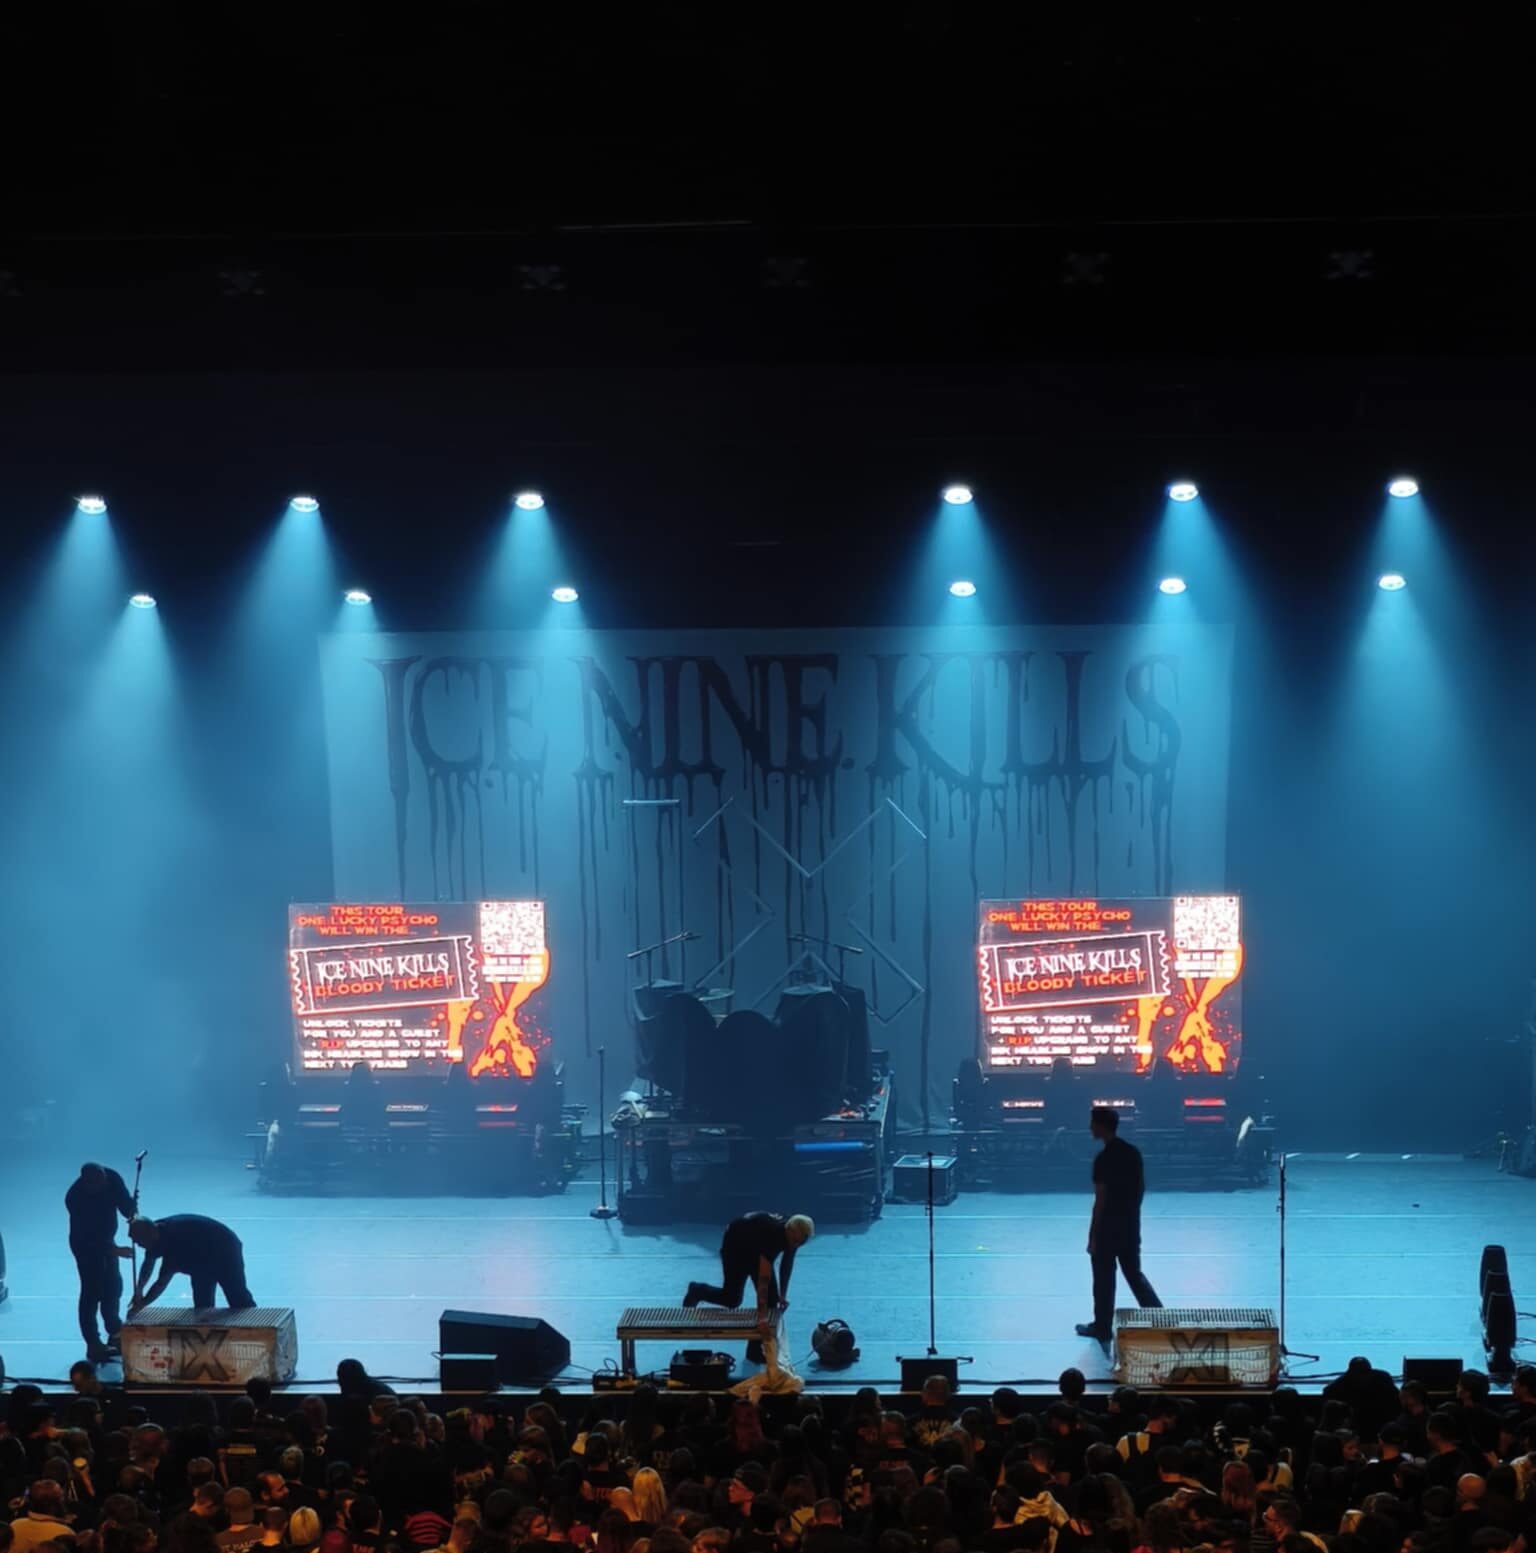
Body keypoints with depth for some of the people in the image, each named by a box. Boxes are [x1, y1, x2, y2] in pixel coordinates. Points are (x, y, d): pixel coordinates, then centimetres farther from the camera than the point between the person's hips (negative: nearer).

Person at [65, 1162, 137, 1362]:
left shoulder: (112, 1179, -19)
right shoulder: (75, 1197, -32)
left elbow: (125, 1205, -12)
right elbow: (87, 1234, -30)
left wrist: (131, 1211, -36)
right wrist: (114, 1250, -34)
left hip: (106, 1240, 6)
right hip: (86, 1244, -6)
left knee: (113, 1285, 16)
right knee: (92, 1291, -8)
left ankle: (115, 1331, 34)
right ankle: (93, 1344, -4)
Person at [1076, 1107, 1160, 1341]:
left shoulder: (1104, 1159, -19)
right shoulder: (1133, 1152, 3)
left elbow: (1101, 1200, -18)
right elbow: (1141, 1186, 11)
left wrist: (1093, 1235, -12)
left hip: (1108, 1228, -7)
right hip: (1131, 1226, 7)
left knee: (1104, 1279, 6)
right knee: (1134, 1273, 17)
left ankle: (1103, 1328, 15)